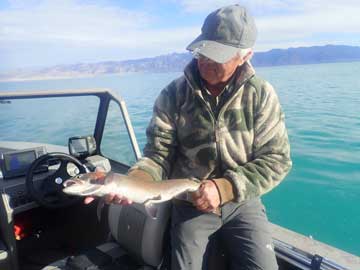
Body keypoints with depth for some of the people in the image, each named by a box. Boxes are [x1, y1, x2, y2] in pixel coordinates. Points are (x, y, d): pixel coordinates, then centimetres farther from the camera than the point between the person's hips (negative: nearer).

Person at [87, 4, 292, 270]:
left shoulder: (261, 95, -10)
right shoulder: (174, 94, -9)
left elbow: (276, 159, -10)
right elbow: (159, 155, -9)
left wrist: (224, 188, -22)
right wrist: (133, 181, -31)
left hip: (242, 201, 0)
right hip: (189, 204, 1)